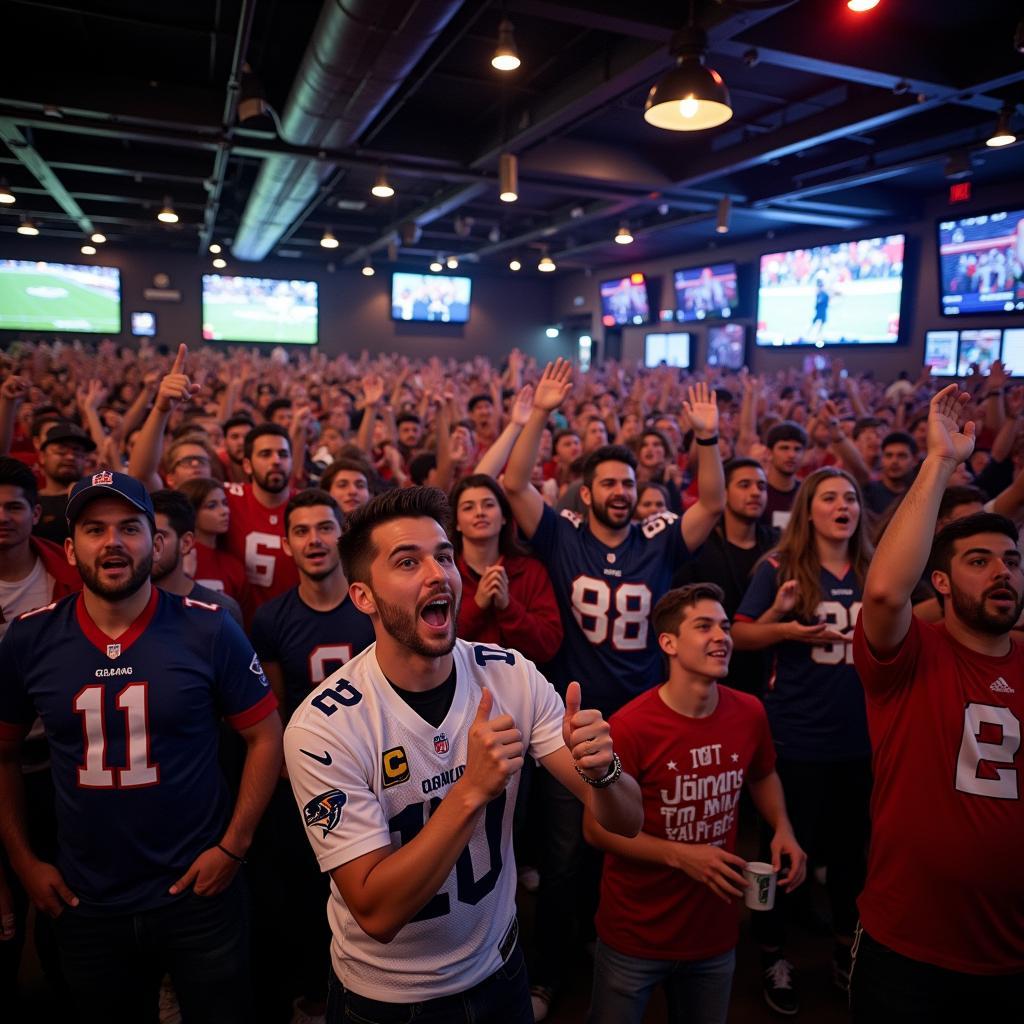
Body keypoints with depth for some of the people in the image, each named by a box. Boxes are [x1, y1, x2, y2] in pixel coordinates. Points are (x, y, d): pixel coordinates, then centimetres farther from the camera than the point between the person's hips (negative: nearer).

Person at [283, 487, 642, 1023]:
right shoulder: (322, 727, -26)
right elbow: (377, 912, -26)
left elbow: (624, 822, -14)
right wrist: (471, 789, -39)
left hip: (500, 971, 3)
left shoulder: (512, 677, -15)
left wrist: (601, 771, -36)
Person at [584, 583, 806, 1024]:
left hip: (716, 933, 4)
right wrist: (680, 856, -23)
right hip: (635, 937, -4)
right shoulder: (630, 726, -24)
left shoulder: (749, 712, -9)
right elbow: (597, 827, -15)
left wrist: (782, 829, -5)